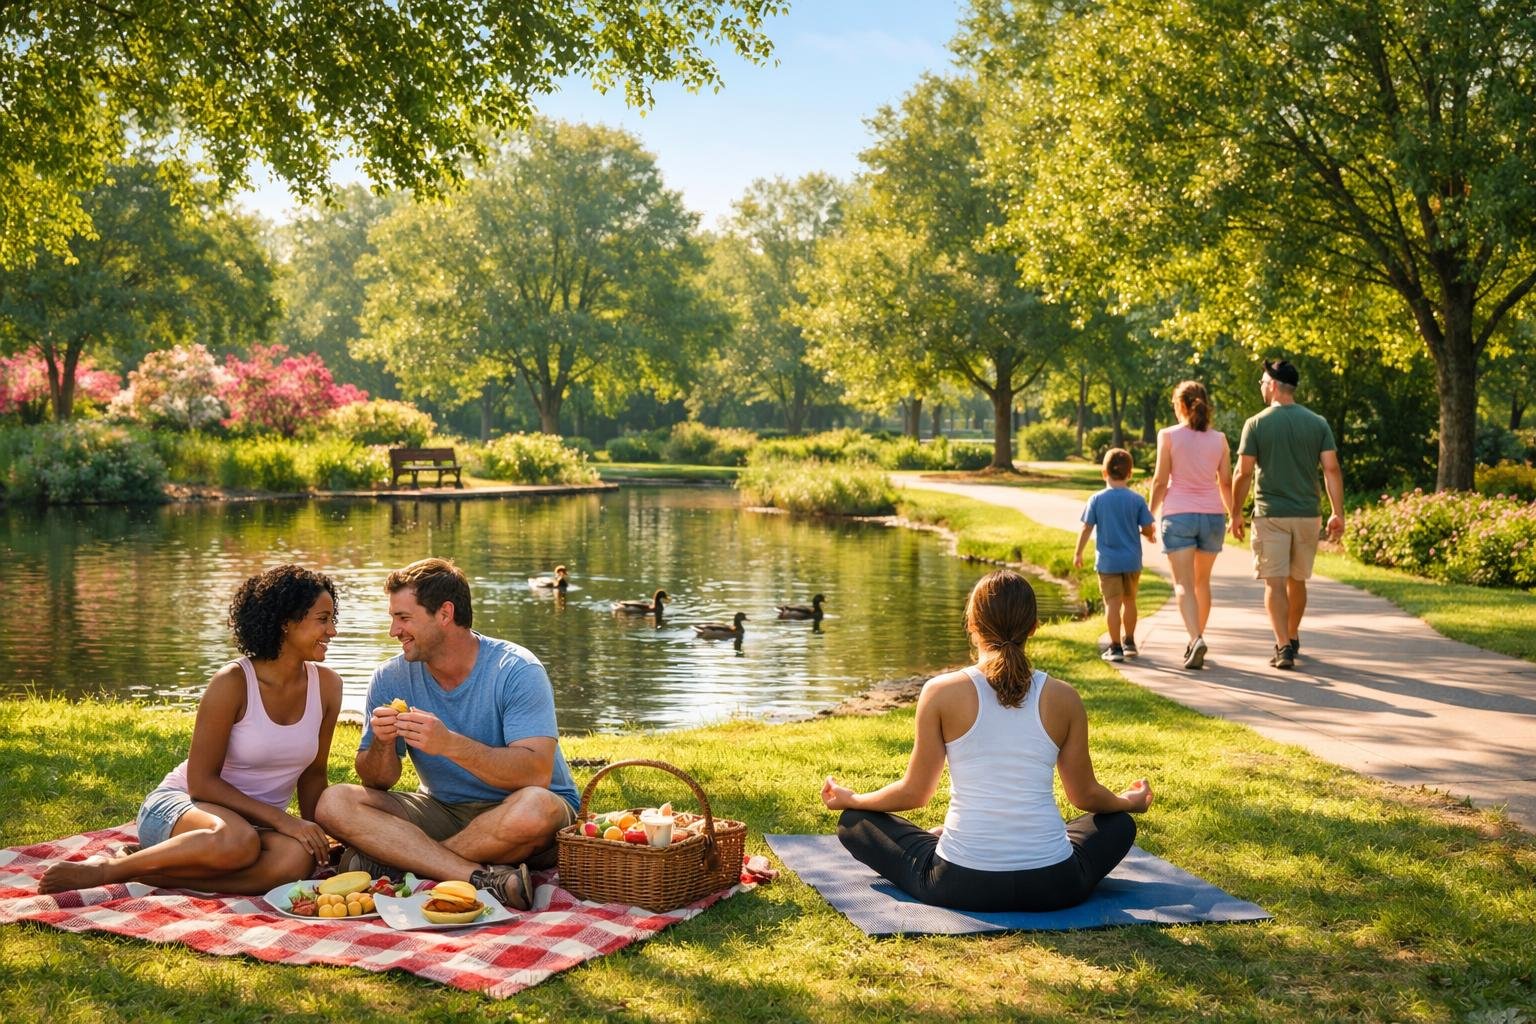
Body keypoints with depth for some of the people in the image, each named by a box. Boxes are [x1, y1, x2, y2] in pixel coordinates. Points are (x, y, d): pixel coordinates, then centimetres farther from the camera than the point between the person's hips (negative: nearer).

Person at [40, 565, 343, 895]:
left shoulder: (326, 686, 1)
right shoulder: (233, 682, -15)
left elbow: (312, 775, 12)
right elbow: (201, 781, -14)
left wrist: (315, 837, -3)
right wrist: (282, 819, -21)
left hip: (253, 822, 5)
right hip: (176, 806, -4)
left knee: (297, 859, -34)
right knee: (238, 841, -42)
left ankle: (144, 871, -20)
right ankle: (105, 869, -19)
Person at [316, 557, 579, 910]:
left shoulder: (516, 671, -15)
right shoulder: (391, 678, -1)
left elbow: (538, 774, -26)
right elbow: (376, 783, -1)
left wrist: (450, 744, -37)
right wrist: (382, 744, -24)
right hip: (442, 811, 5)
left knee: (534, 807, -39)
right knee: (335, 804, -17)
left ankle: (392, 865, -21)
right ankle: (484, 879, -30)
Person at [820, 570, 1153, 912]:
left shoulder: (941, 693, -7)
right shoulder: (1063, 699, -2)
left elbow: (914, 793, 1)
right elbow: (1085, 795, 10)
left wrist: (850, 799, 21)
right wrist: (1129, 802, 33)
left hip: (959, 886, -2)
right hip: (1053, 887, 2)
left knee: (854, 822, 21)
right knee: (1120, 825, 32)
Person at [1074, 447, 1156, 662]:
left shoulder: (1096, 500, -5)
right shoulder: (1137, 500, -4)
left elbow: (1086, 529, -4)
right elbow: (1147, 529, -4)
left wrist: (1078, 553, 7)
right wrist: (1150, 535, 20)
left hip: (1107, 561, -2)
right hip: (1132, 561, 2)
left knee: (1112, 603, 0)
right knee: (1129, 600, 18)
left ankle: (1115, 647, -1)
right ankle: (1129, 642, 28)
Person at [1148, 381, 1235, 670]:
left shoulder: (1168, 435, -4)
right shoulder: (1219, 439, 4)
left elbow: (1160, 481, -5)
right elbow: (1226, 483, 7)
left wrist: (1150, 515, 5)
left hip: (1178, 515, -3)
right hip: (1212, 515, 3)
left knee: (1183, 584, -5)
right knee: (1202, 581, 17)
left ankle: (1196, 639, -24)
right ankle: (1196, 640, 25)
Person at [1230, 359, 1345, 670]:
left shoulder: (1256, 424, -5)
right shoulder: (1318, 423, 3)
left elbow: (1243, 473, -6)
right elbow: (1332, 470, -2)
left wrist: (1236, 513, 4)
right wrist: (1338, 514, 0)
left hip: (1270, 515, -3)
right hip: (1307, 515, 4)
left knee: (1274, 583, -3)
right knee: (1297, 580, 18)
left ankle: (1283, 647, -13)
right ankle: (1292, 639, 32)